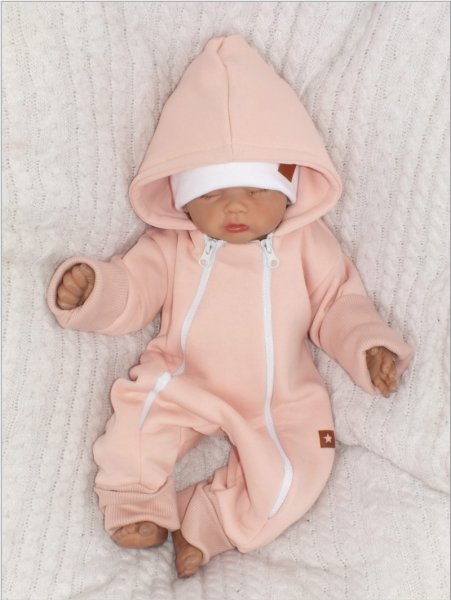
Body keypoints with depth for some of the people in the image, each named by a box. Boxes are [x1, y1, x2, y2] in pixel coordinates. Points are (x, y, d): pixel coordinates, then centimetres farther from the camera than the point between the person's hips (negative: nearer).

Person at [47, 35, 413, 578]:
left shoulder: (305, 242, 0)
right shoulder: (172, 245, 0)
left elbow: (337, 305, 5)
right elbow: (131, 290, 0)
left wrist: (370, 347, -11)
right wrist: (90, 289, -20)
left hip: (279, 403, 0)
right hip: (183, 387, 0)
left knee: (291, 478, -17)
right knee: (135, 424, -21)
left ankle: (204, 524, 0)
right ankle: (139, 506, 7)